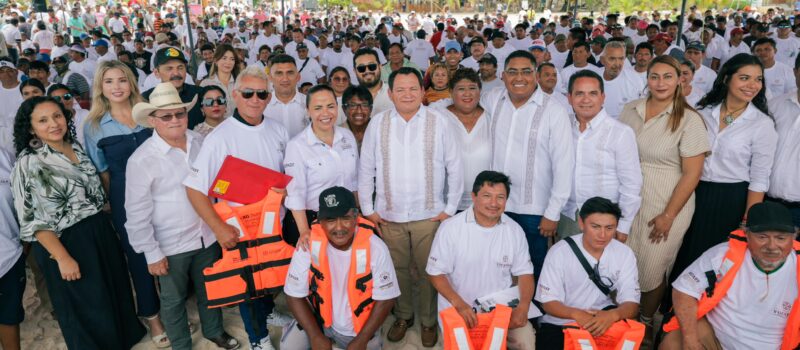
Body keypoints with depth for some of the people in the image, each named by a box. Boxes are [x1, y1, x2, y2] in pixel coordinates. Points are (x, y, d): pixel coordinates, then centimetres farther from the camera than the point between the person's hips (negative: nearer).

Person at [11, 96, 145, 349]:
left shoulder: (76, 147, 4)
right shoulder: (28, 164, -15)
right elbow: (33, 220, -15)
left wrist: (103, 219, 13)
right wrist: (62, 258, -17)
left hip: (100, 231, 7)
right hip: (66, 242, -7)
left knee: (114, 290, 22)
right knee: (86, 308, 10)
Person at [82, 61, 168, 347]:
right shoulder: (93, 126, -1)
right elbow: (102, 172, 5)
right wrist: (114, 203, 3)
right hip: (126, 201, -1)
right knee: (138, 255, 10)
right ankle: (151, 315, 31)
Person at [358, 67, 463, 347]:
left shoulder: (438, 122, -3)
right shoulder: (377, 123, 0)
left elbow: (455, 168, 1)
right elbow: (366, 169, 4)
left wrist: (450, 208, 0)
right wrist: (367, 209, 3)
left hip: (429, 215, -1)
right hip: (388, 215, 1)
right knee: (397, 269, 12)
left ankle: (429, 321, 30)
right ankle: (403, 316, 35)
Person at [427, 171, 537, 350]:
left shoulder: (515, 230, 0)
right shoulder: (450, 228, -11)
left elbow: (524, 272, 6)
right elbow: (436, 273, -8)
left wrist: (523, 306, -12)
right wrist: (459, 303, -22)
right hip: (458, 309, -2)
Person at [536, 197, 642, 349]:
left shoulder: (625, 254, -8)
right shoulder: (559, 252, -15)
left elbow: (632, 303, -10)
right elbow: (549, 302, -13)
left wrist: (613, 315, -35)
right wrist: (576, 314, -35)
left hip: (604, 320, 2)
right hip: (560, 323, -1)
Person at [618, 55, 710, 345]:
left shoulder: (689, 120, -9)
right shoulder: (630, 110, 2)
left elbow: (692, 173, -10)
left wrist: (668, 216, -11)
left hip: (667, 206, -3)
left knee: (652, 269, 8)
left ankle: (646, 321, 34)